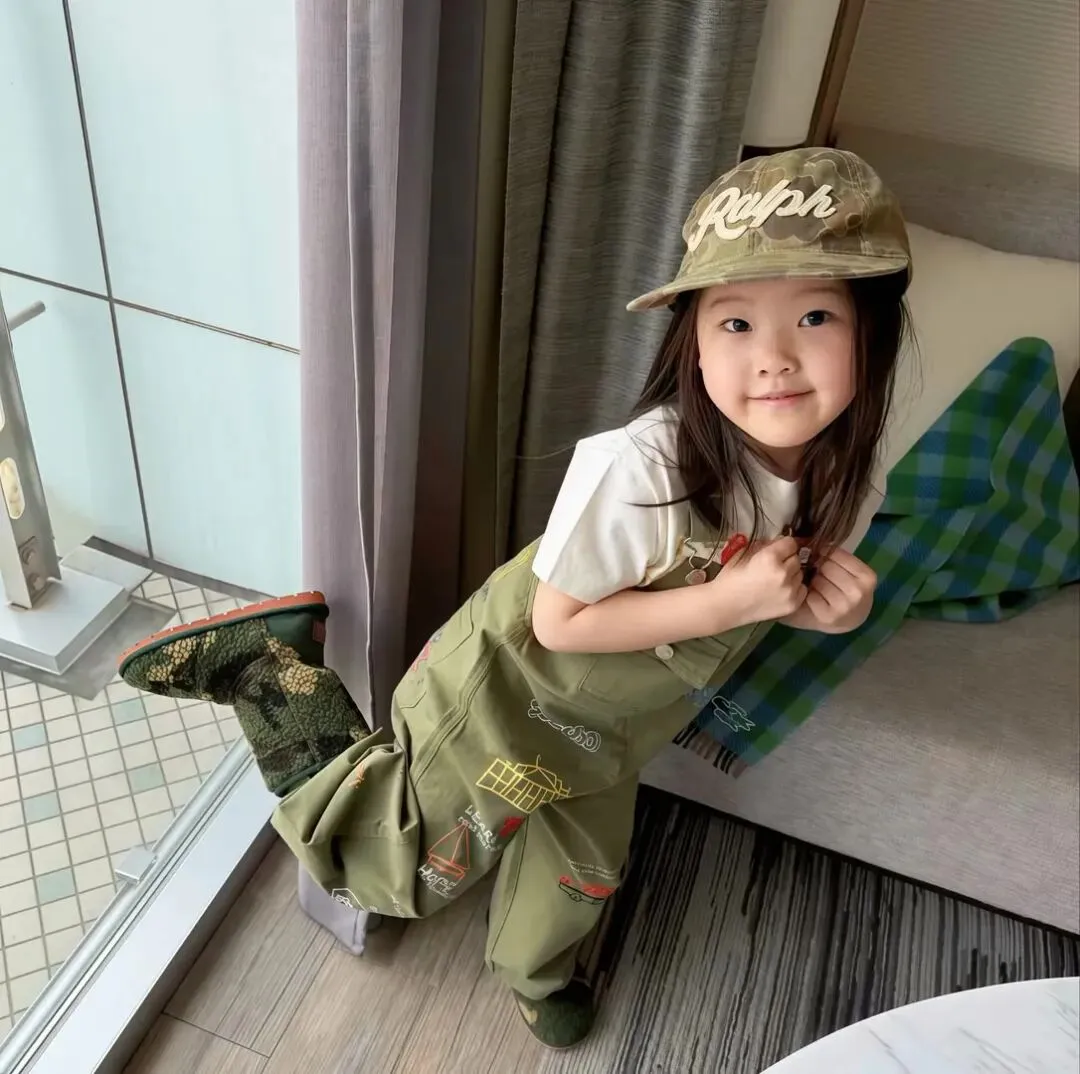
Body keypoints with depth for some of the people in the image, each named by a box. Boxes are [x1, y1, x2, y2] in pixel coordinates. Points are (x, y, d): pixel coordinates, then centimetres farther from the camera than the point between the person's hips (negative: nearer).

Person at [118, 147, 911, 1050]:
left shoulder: (849, 476, -16)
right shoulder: (637, 468, -37)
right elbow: (558, 622, -26)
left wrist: (820, 604, -22)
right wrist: (726, 600, -34)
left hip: (607, 734, 6)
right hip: (506, 699, -6)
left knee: (584, 872, 29)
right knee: (398, 878, 13)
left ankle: (534, 972, 63)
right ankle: (276, 664, 18)